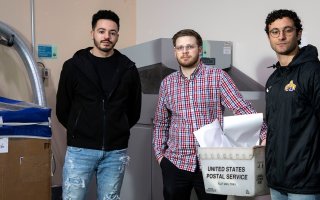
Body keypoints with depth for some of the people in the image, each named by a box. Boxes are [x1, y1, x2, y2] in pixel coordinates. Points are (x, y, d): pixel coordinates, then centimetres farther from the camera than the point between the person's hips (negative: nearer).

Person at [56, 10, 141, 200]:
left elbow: (135, 109, 13)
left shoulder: (128, 68, 3)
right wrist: (79, 131, 9)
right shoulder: (73, 66, -2)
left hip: (116, 151, 2)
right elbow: (62, 109, 6)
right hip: (80, 150, -1)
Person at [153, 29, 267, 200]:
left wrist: (264, 135, -21)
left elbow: (242, 108, -11)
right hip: (175, 162, 3)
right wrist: (159, 153, 8)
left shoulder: (218, 76, -3)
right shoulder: (167, 83, 7)